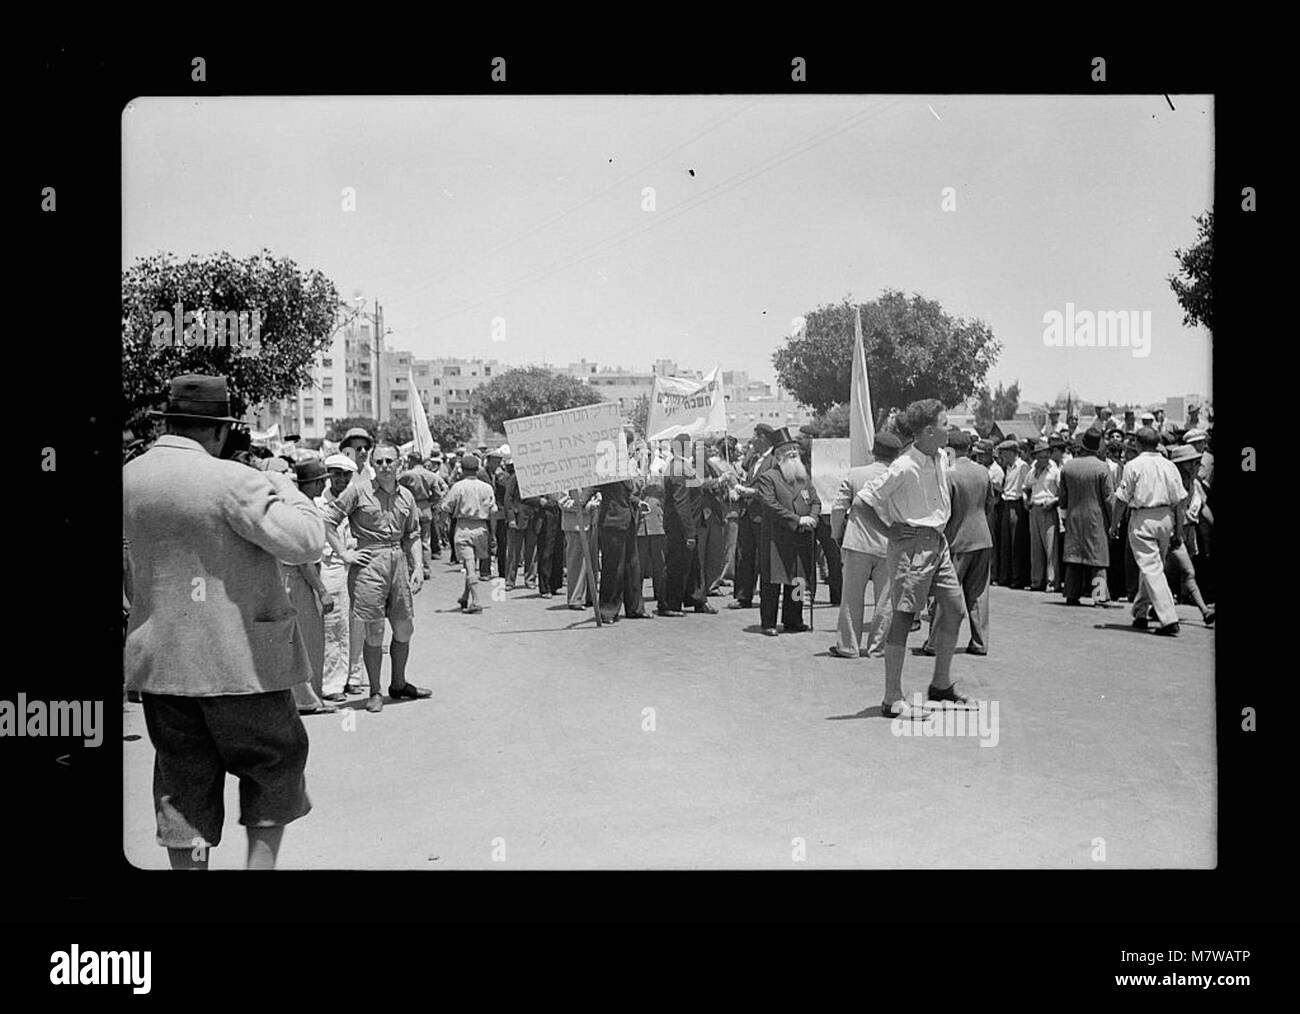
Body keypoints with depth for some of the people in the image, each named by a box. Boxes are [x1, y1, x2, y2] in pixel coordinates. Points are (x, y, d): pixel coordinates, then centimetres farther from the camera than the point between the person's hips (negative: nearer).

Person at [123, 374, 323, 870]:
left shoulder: (129, 477, 4)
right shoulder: (230, 481, -18)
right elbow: (305, 540, -22)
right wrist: (283, 487, -4)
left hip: (159, 657, 6)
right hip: (237, 658, -6)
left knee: (183, 779, 13)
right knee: (274, 763, 13)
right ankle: (261, 861, 9)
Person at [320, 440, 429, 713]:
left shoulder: (406, 496, 11)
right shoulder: (358, 491, -4)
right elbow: (328, 519, -4)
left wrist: (418, 567, 6)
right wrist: (344, 553, -7)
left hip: (399, 560, 5)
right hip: (369, 562, -5)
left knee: (404, 628, 11)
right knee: (374, 630, -3)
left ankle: (398, 684, 29)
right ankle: (375, 693, 9)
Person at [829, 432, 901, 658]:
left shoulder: (854, 474, -2)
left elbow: (838, 508, -2)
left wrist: (838, 535, 12)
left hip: (857, 545, 0)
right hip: (889, 546, 0)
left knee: (852, 598, 7)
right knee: (885, 600, 9)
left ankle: (848, 646, 10)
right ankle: (877, 647, 13)